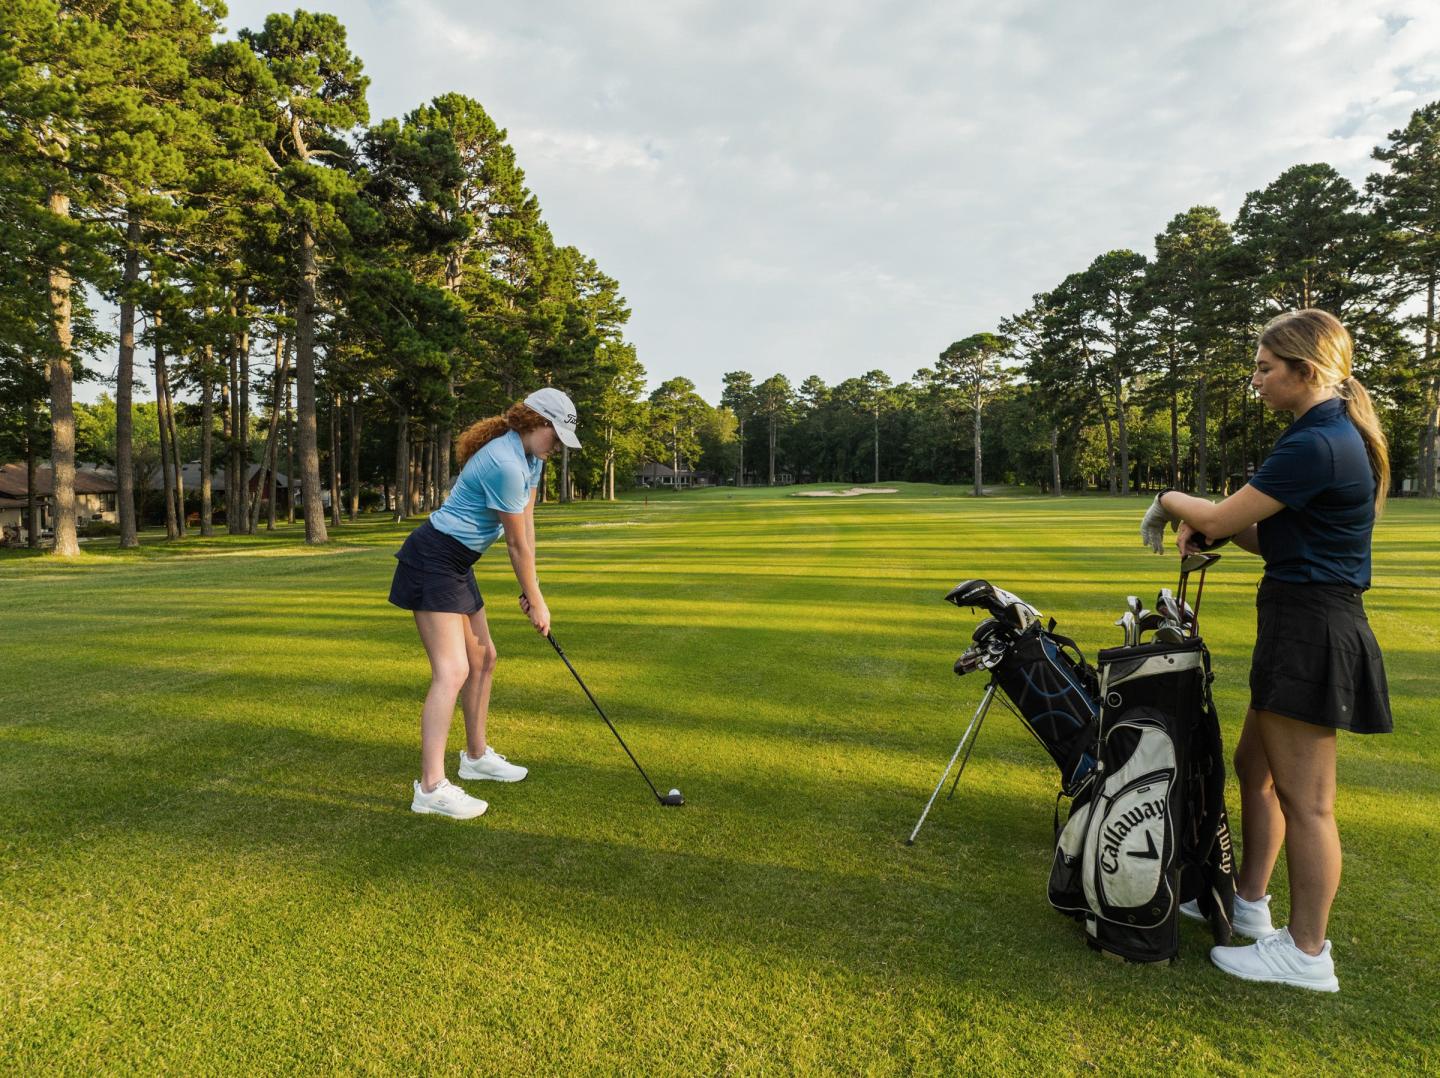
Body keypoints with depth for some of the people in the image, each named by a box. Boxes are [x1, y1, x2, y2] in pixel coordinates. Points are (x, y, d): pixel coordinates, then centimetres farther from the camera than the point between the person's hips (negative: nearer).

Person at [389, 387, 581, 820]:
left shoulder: (530, 458, 7)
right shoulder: (504, 464, -24)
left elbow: (526, 526, 10)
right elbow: (518, 545, -16)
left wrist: (531, 589, 8)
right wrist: (536, 602, -6)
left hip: (457, 564, 11)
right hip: (432, 560, -11)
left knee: (483, 658, 16)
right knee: (452, 670, -17)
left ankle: (476, 756, 31)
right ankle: (430, 788, -17)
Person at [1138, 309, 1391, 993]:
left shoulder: (1315, 445, -20)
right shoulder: (1335, 434, 14)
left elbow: (1220, 519, -15)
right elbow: (1272, 536, 16)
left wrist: (1171, 502, 5)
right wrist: (1207, 526, 1)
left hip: (1311, 631, -11)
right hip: (1305, 624, 11)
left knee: (1304, 798, 1)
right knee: (1254, 766, 20)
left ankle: (1306, 954, 16)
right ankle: (1248, 902, 35)